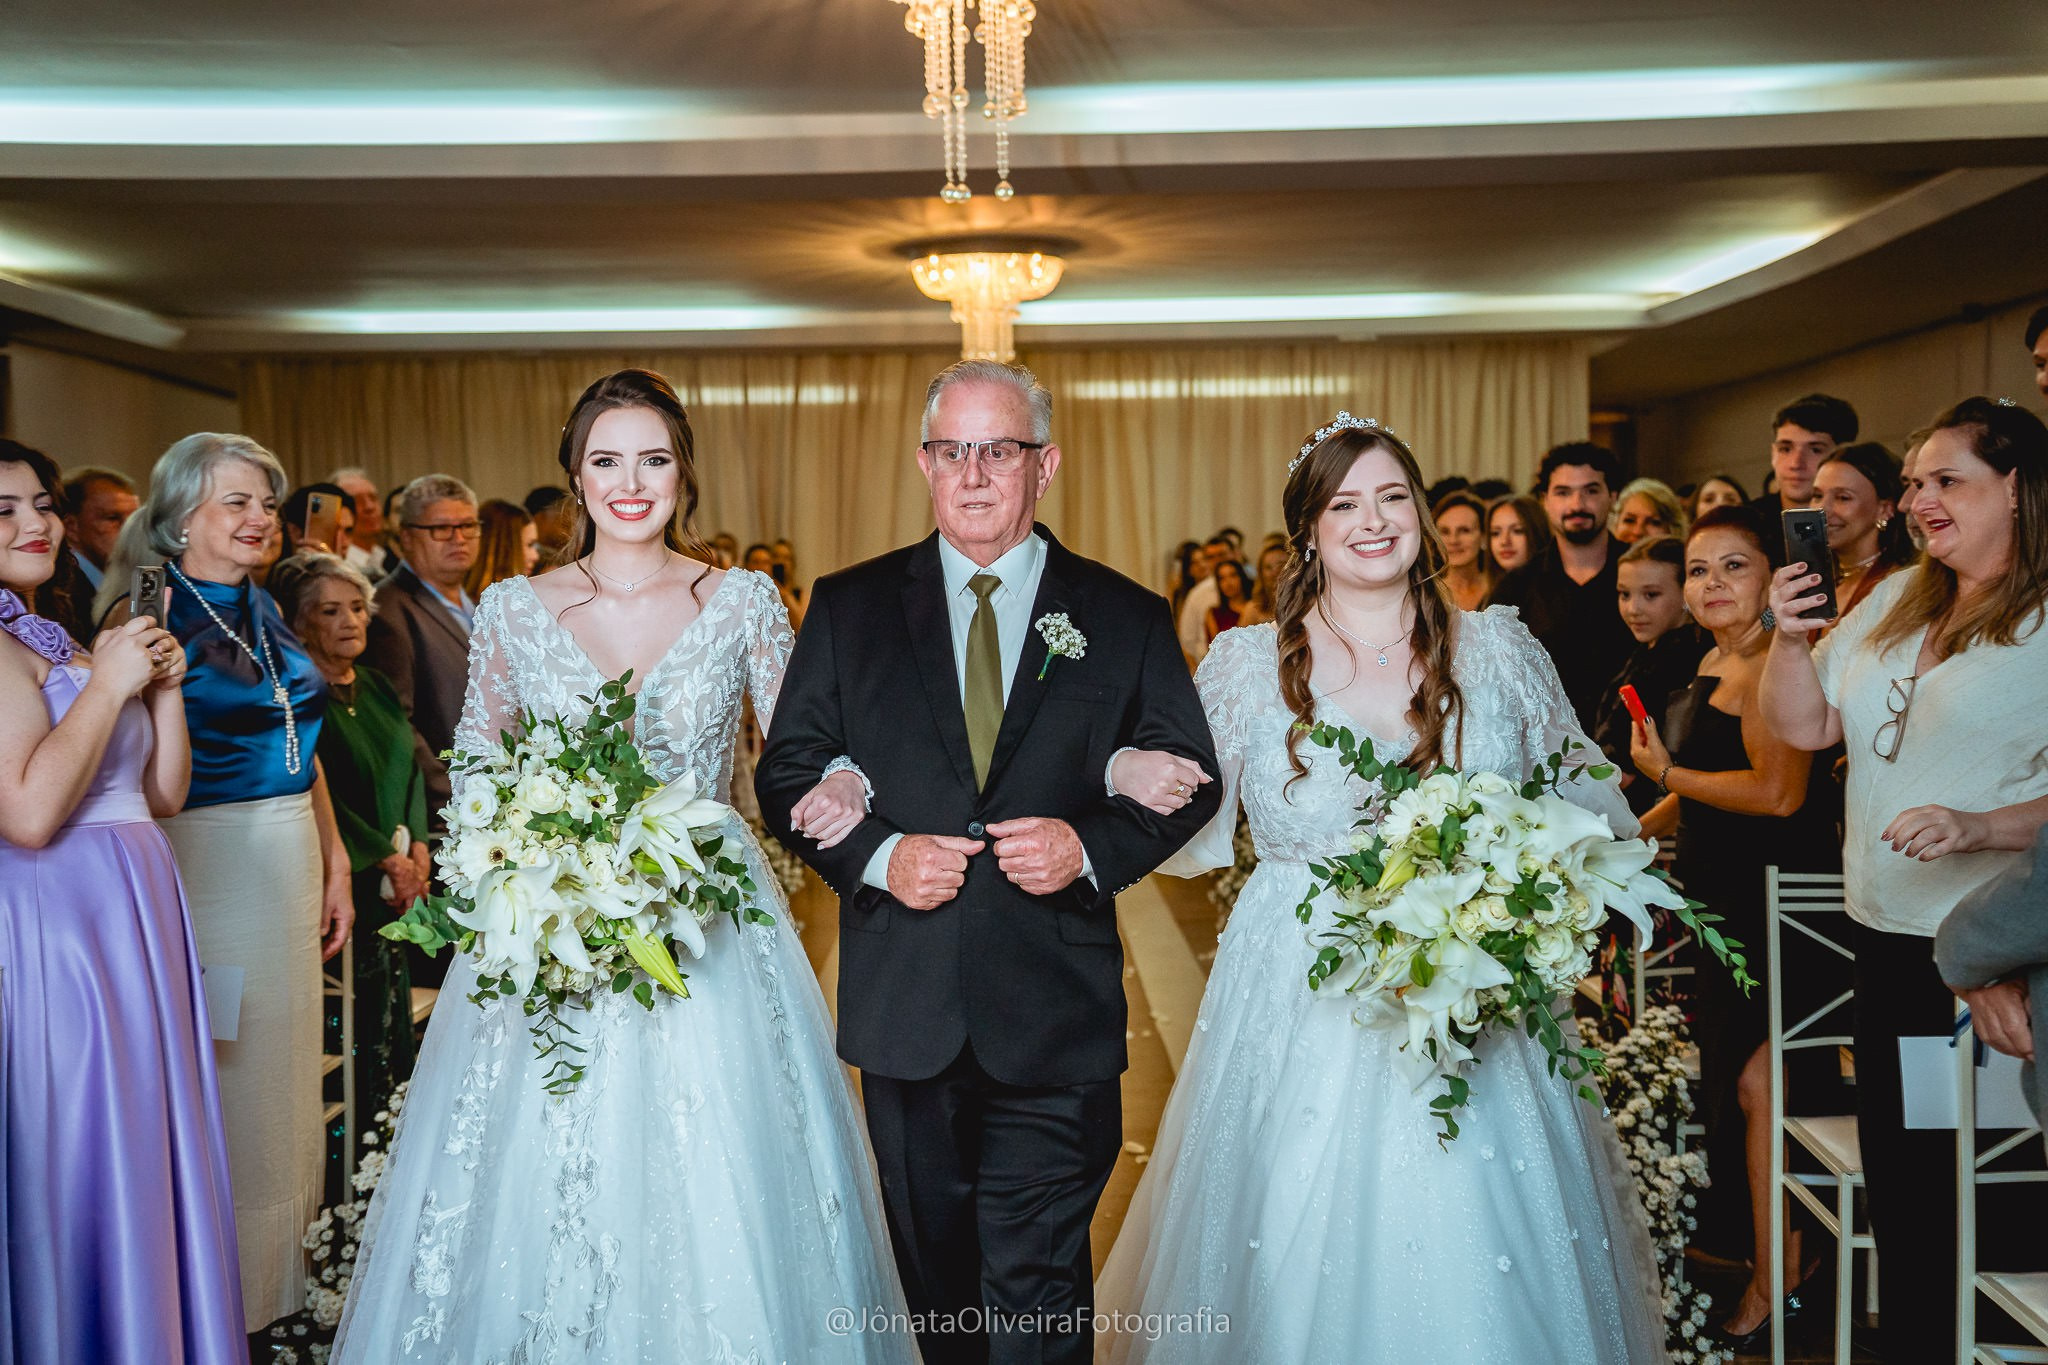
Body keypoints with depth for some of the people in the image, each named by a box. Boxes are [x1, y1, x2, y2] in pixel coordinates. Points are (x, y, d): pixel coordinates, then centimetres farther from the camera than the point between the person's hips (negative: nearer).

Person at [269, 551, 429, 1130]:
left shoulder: (376, 687, 15)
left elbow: (410, 771, 17)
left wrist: (417, 851, 2)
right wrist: (386, 860, -10)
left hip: (399, 883, 7)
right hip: (345, 885, -7)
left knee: (391, 1021, 8)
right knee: (351, 1028, -7)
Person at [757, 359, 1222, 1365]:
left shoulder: (1125, 618, 3)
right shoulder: (849, 606, 5)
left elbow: (1188, 779, 5)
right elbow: (789, 769, 5)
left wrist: (1090, 847, -13)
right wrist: (876, 856, -13)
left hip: (1056, 1016, -2)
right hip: (904, 1008, 2)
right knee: (936, 1274, 17)